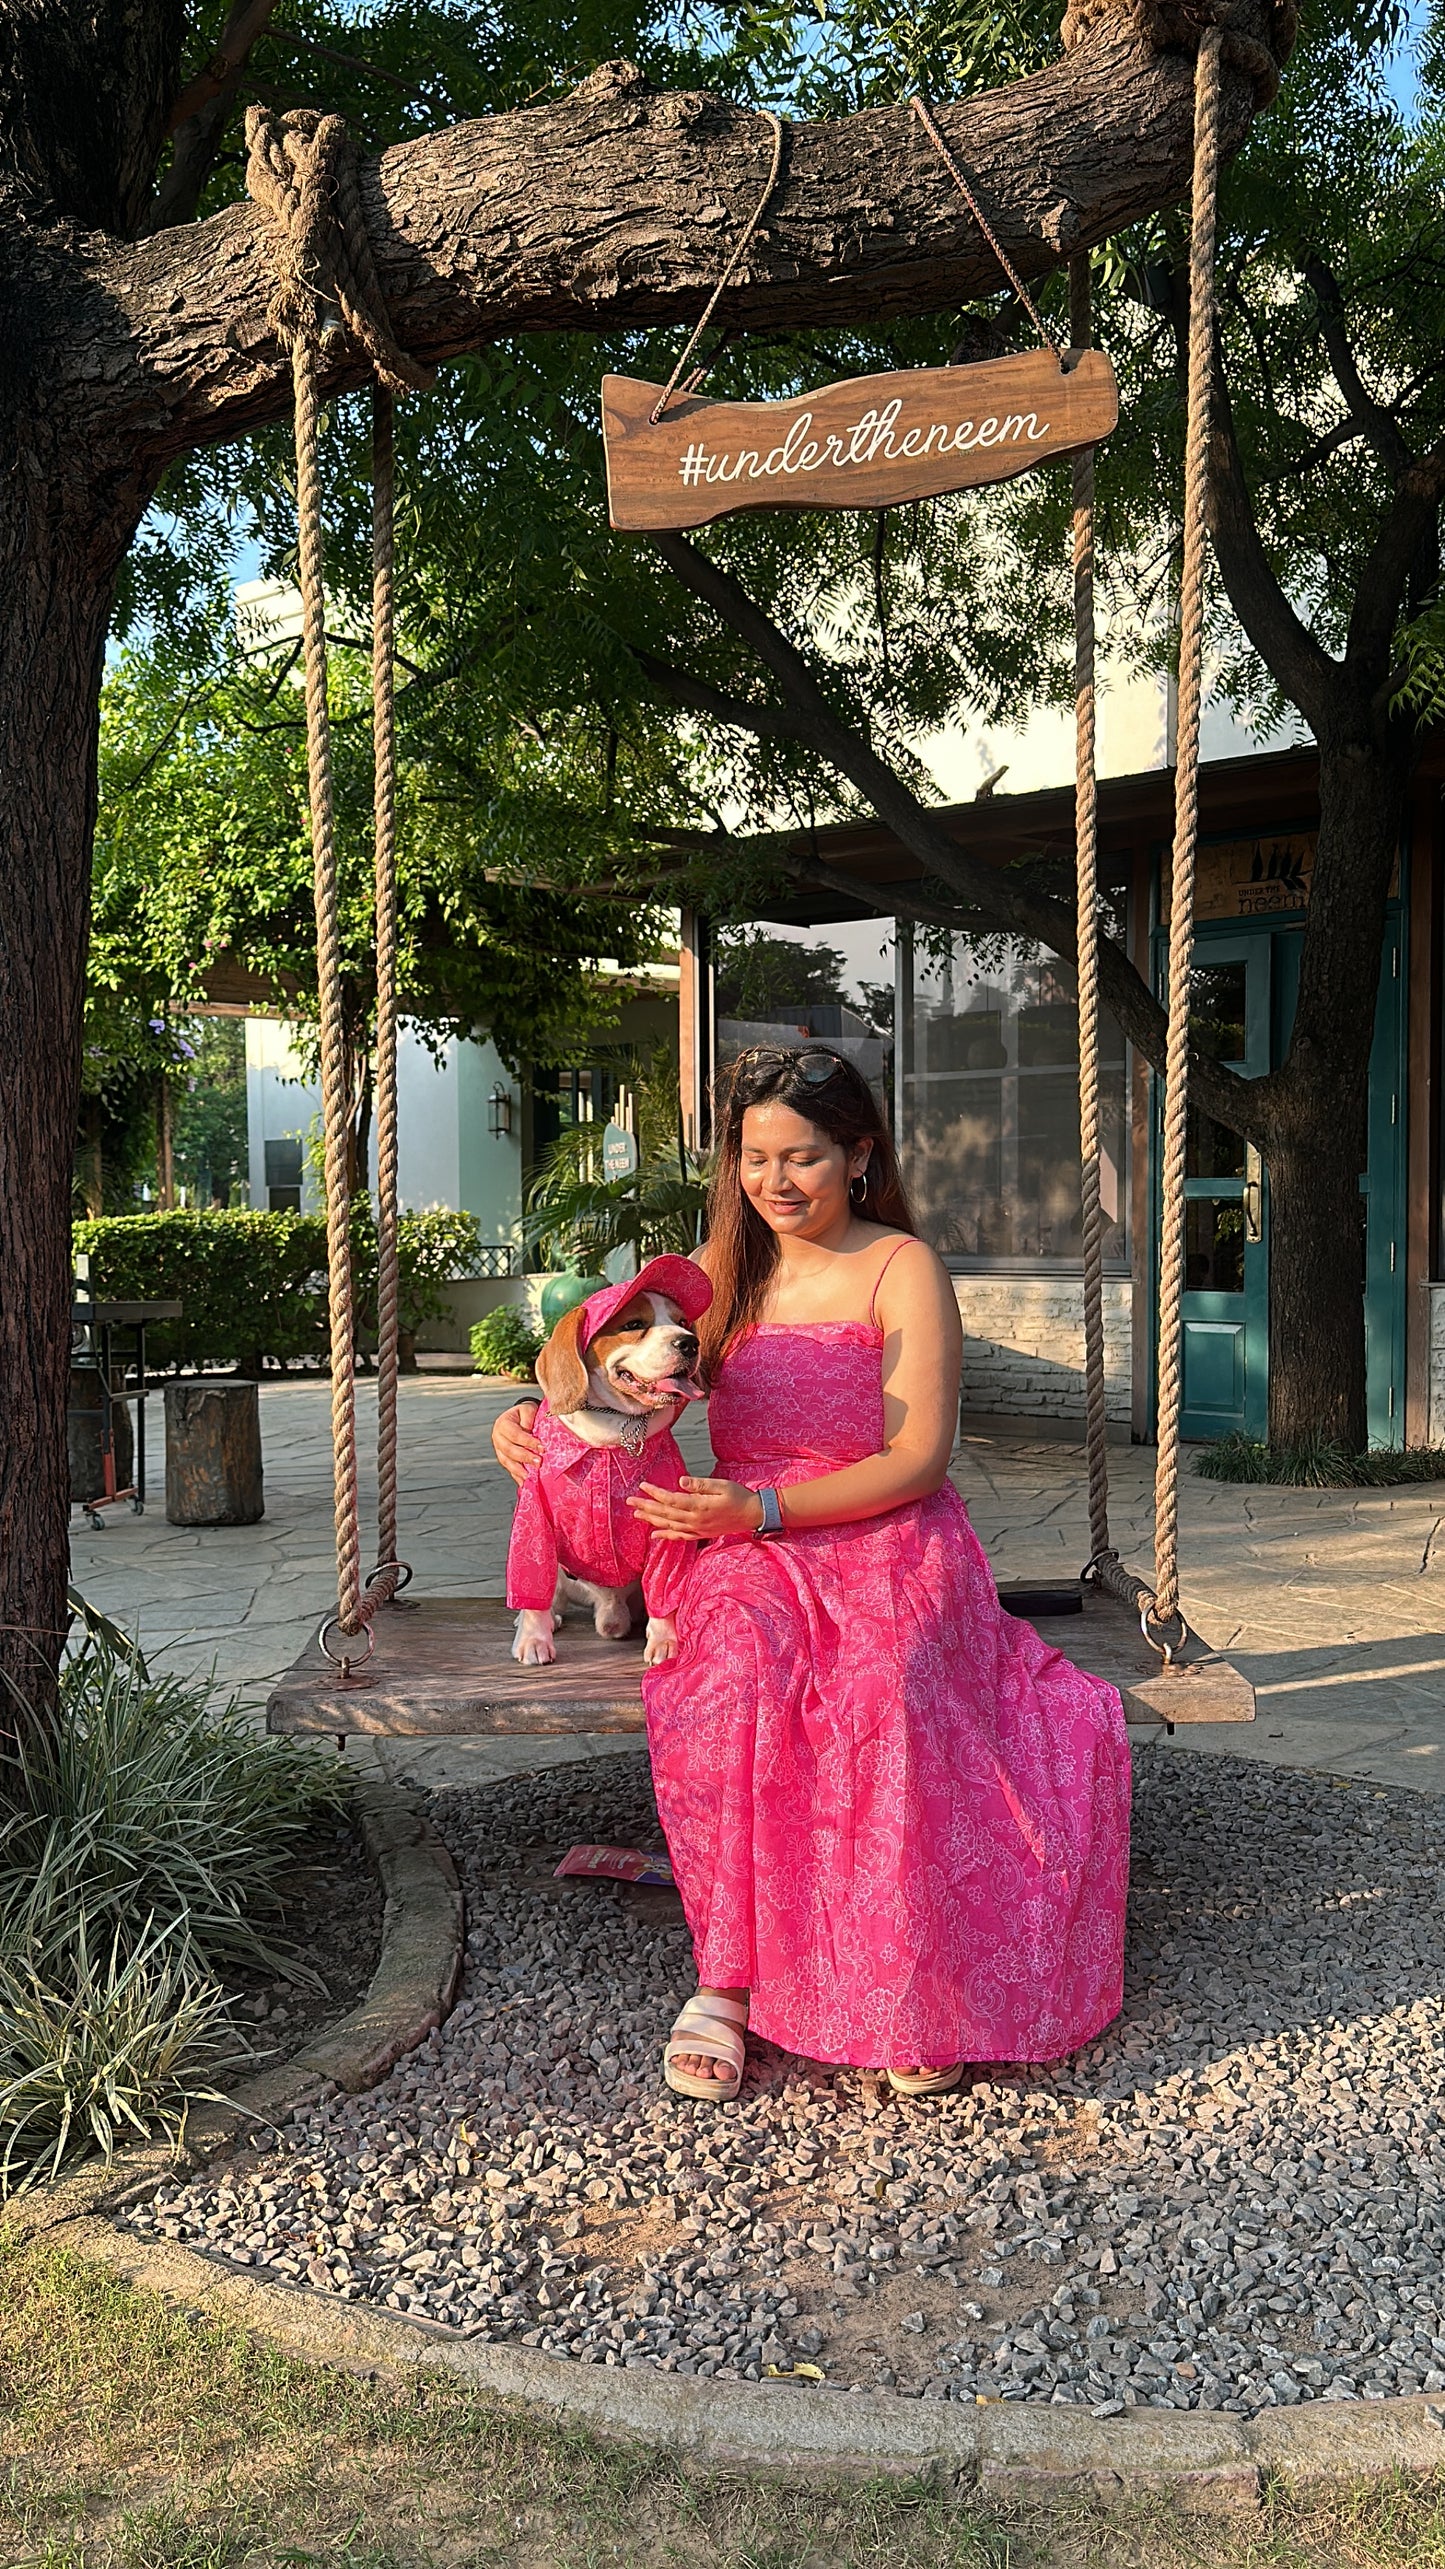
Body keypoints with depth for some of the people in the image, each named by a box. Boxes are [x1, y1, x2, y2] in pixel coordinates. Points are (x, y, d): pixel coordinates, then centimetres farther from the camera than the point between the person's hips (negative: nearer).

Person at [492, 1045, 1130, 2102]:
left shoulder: (902, 1269, -1)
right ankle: (726, 1979, -24)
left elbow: (918, 1459, -8)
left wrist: (761, 1509, -19)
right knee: (735, 1680, -32)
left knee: (882, 1696, -35)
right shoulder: (720, 1273, 13)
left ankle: (913, 1999, -22)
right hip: (749, 1553, 3)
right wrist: (537, 1422, -3)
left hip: (890, 1545, -2)